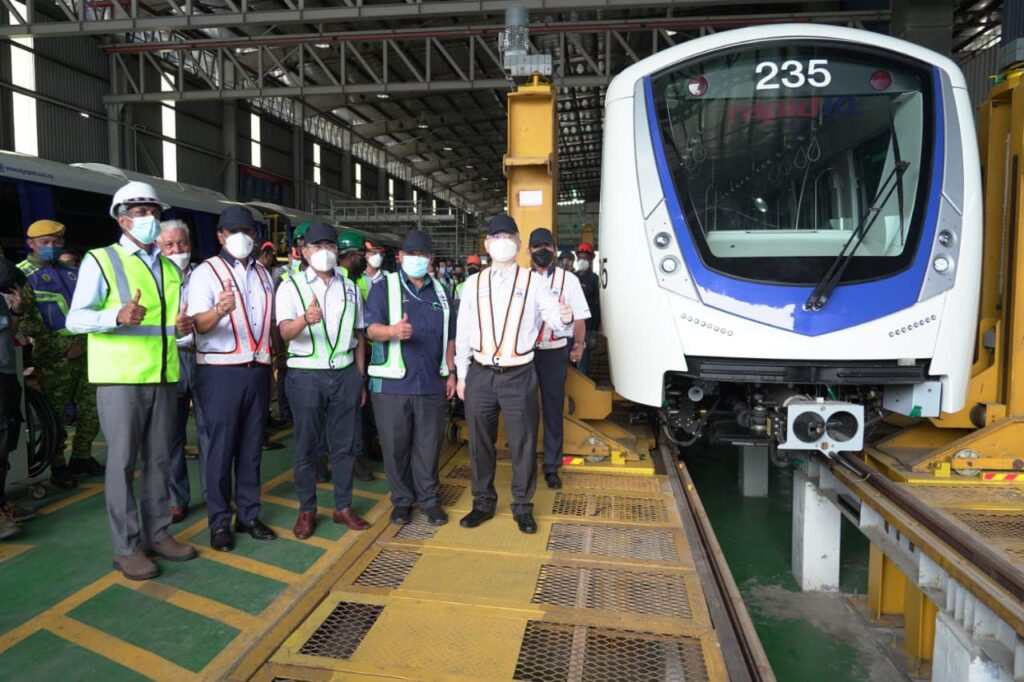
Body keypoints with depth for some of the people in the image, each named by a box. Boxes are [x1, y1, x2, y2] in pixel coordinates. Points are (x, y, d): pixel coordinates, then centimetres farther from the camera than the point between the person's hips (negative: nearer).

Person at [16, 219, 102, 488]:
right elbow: (26, 320, -10)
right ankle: (58, 467, 14)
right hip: (55, 358, -5)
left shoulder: (71, 271, 16)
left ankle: (81, 457, 23)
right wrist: (64, 348, -14)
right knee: (55, 416, 2)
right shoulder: (23, 274, -1)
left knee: (91, 410, 8)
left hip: (86, 352, 5)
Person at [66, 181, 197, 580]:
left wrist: (185, 327, -1)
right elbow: (76, 319, -10)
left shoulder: (171, 268, 17)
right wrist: (117, 315, -29)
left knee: (159, 459, 11)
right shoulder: (100, 261, -1)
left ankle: (157, 533, 23)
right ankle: (126, 547, 10)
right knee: (122, 461, 0)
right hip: (120, 378, -5)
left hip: (164, 377, 6)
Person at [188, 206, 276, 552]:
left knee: (251, 446, 11)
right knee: (221, 449, -1)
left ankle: (248, 514, 22)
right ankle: (219, 522, 12)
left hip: (258, 369, 5)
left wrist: (273, 362, 11)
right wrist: (219, 310, -38)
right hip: (220, 371, -5)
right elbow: (198, 323, -16)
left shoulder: (263, 274, 15)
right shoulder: (206, 272, -3)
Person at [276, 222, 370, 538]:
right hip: (306, 375, -3)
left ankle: (343, 506, 23)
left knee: (343, 444, 10)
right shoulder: (291, 287, -1)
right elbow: (285, 331, -17)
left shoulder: (350, 287, 10)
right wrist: (306, 318, -40)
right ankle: (306, 510, 21)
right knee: (306, 447, 6)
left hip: (345, 373, 3)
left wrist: (360, 379, 12)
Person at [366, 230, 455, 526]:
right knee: (395, 445, 5)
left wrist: (451, 373, 13)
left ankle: (428, 498, 21)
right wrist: (393, 330, -31)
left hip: (431, 383, 3)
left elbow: (449, 337, 19)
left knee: (428, 444, 8)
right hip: (392, 383, -3)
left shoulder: (439, 291, 15)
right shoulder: (384, 288, 2)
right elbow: (372, 329, -10)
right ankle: (401, 499, 20)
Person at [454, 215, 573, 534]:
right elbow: (463, 332, 9)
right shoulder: (474, 283, 8)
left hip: (519, 375, -2)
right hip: (480, 374, 2)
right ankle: (483, 502, 30)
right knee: (479, 442, 12)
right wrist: (462, 375, 8)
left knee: (523, 442, 6)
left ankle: (522, 507, 23)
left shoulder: (532, 281, 2)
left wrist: (565, 319, -31)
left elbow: (554, 320, -7)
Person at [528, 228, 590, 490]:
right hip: (525, 352, 1)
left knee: (553, 410, 7)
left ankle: (551, 466, 19)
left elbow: (579, 317, 2)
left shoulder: (568, 279, 3)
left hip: (555, 353, -1)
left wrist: (578, 344, -12)